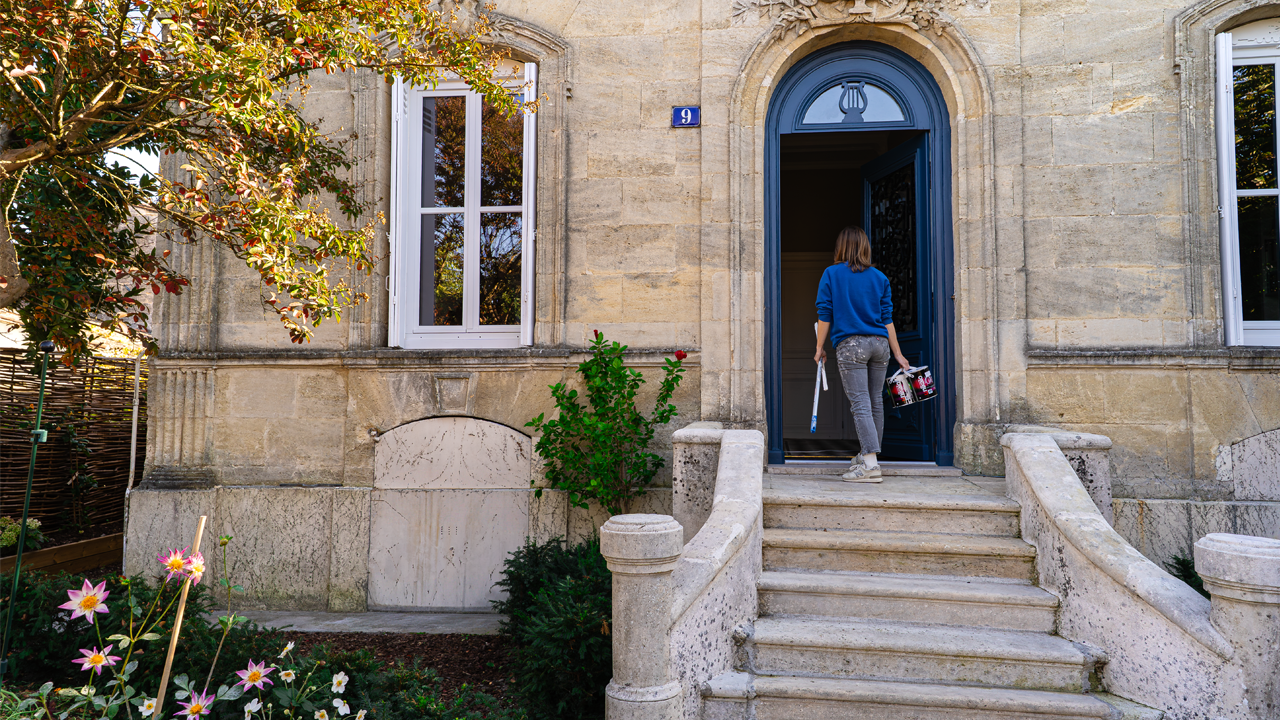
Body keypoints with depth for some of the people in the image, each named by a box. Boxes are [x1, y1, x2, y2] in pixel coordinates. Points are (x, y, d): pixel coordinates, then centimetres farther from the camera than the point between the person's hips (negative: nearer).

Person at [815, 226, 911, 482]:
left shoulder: (831, 274, 0)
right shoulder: (879, 277, 9)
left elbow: (824, 316, -2)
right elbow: (887, 318, 8)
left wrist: (820, 348, 7)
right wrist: (898, 354, 12)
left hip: (850, 345, -4)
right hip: (879, 344, 4)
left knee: (860, 403, -7)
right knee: (875, 401, 13)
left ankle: (870, 463, -15)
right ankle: (867, 455, 26)